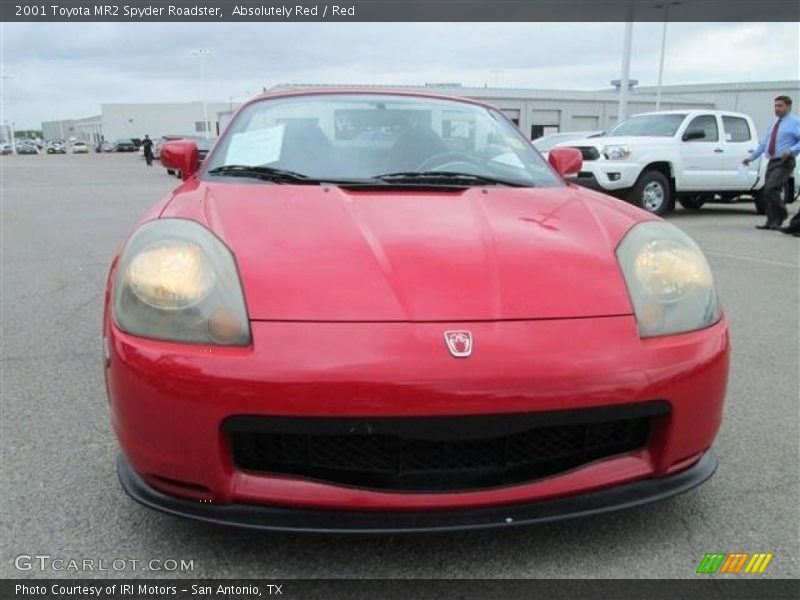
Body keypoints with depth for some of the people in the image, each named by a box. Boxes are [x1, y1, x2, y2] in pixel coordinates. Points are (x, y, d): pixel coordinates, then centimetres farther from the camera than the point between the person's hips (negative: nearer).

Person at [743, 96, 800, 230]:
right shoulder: (775, 124, 21)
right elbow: (764, 144, 23)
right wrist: (751, 157, 19)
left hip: (784, 162, -7)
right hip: (772, 162, 7)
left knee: (771, 189, -20)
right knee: (768, 192, 4)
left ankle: (781, 216, -3)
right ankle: (772, 222, 10)